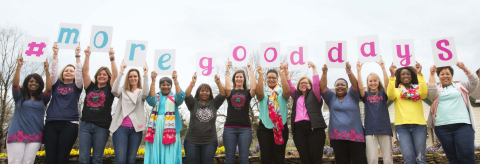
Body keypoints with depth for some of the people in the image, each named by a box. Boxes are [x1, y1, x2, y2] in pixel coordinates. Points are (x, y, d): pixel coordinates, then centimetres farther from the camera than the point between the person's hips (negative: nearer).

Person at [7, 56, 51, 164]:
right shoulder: (20, 96, 10)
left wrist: (47, 71, -13)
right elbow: (15, 84, -6)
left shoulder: (42, 98, 12)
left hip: (35, 136, 1)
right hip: (17, 134, -1)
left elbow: (49, 89, -5)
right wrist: (19, 67, -14)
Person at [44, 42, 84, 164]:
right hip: (51, 123, 2)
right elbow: (54, 71, 6)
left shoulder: (76, 87, 13)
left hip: (69, 124, -2)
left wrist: (77, 56, -7)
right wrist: (55, 54, -3)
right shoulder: (56, 85, 17)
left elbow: (79, 73, -1)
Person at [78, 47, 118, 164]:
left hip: (102, 127, -2)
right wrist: (87, 56, -5)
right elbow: (85, 72, 4)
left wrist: (112, 59, -14)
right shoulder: (90, 87, 14)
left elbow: (115, 75, -6)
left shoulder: (109, 89, 7)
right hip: (86, 125, 2)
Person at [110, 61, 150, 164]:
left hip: (136, 129, 1)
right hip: (121, 127, 0)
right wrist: (121, 72, -13)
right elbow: (114, 90, -8)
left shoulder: (141, 92, 12)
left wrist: (145, 75, -18)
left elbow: (146, 93, -11)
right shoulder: (123, 91, 14)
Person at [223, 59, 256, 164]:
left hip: (245, 128, 0)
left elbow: (254, 88, -12)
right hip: (229, 128, 1)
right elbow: (227, 88, -13)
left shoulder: (247, 92, 10)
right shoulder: (230, 92, 11)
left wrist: (250, 70, -7)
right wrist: (227, 71, -8)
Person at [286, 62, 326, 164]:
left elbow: (316, 83, 0)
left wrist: (314, 68, 2)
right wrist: (286, 71, 8)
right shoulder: (296, 96, 21)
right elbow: (289, 86, 14)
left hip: (314, 128, -3)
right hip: (299, 129, 3)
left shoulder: (314, 94, 12)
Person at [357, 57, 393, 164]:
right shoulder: (366, 95, 10)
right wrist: (359, 71, -15)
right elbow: (360, 87, -9)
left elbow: (387, 83, -8)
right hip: (370, 130, 0)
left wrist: (383, 68, -17)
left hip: (384, 128, 1)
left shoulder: (383, 94, 10)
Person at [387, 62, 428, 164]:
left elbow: (424, 93, -4)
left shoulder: (417, 88, 18)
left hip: (419, 124, 1)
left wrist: (419, 74, -4)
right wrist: (392, 75, -12)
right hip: (401, 125, -1)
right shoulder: (396, 90, 14)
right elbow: (390, 95, -8)